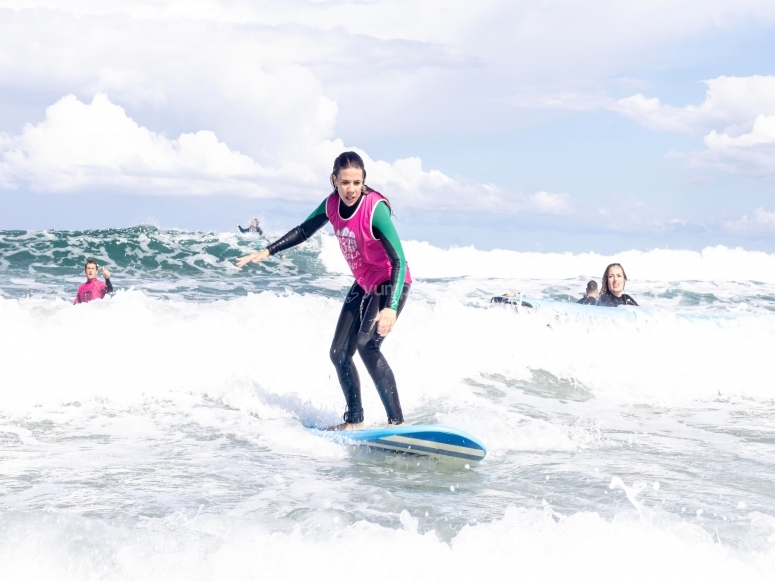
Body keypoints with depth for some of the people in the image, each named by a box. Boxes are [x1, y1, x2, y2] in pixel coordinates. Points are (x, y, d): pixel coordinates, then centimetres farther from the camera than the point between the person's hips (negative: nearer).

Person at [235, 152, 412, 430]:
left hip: (391, 283, -8)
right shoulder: (332, 204, -8)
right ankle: (354, 421, 24)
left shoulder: (375, 209, -28)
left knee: (367, 345, -28)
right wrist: (266, 252, 7)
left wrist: (391, 307, -42)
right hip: (364, 284, 8)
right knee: (339, 354, 9)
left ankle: (397, 421, -27)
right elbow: (303, 231, 12)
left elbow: (399, 261, -31)